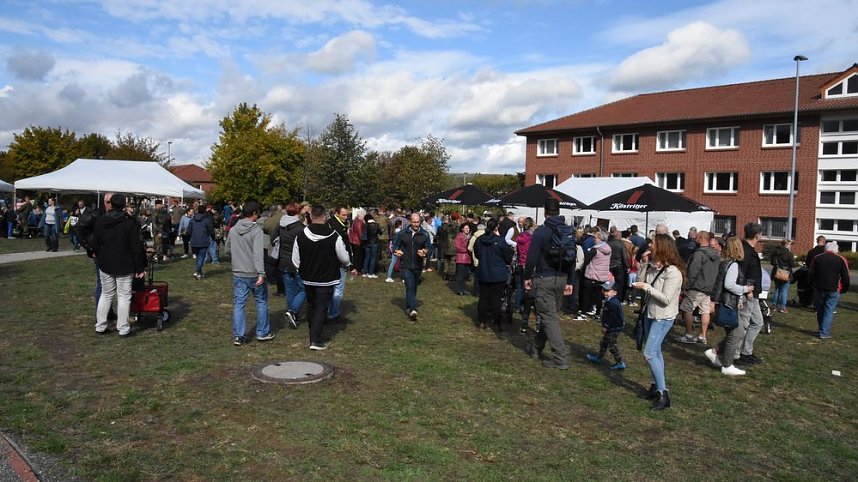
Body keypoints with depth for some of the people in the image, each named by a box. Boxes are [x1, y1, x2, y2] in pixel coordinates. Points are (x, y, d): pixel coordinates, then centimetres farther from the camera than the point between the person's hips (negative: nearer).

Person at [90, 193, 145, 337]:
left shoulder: (100, 221, -1)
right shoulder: (130, 223, -14)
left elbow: (94, 244, 5)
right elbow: (136, 247, -13)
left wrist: (98, 258, 21)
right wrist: (140, 267, -7)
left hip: (105, 264, 4)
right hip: (124, 266, -4)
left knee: (106, 294, 16)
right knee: (124, 296, 3)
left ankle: (100, 326, 22)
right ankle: (123, 329, 6)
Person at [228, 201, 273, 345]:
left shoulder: (233, 230, 3)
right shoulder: (256, 230, -16)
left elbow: (229, 249, 15)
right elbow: (258, 253, -25)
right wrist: (261, 273, -29)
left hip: (238, 273, 5)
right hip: (254, 273, -5)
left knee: (238, 303, 9)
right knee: (261, 301, 11)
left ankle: (238, 335, 9)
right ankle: (263, 333, 18)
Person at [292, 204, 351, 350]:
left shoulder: (301, 236, -8)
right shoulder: (334, 236, -17)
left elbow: (295, 262, -3)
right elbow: (344, 259, -9)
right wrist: (345, 264, 15)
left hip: (308, 279, 3)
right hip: (327, 279, -3)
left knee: (311, 306, 19)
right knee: (321, 308, 4)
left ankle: (313, 336, 27)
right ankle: (316, 340, -1)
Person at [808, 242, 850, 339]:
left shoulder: (817, 258, 4)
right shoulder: (841, 260, -2)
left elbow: (810, 274, 6)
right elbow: (846, 277, -1)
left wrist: (813, 286, 16)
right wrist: (844, 289, 10)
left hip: (819, 289, 2)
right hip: (833, 291, -2)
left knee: (820, 311, 13)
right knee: (829, 311, 0)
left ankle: (822, 330, 22)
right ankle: (824, 333, -3)